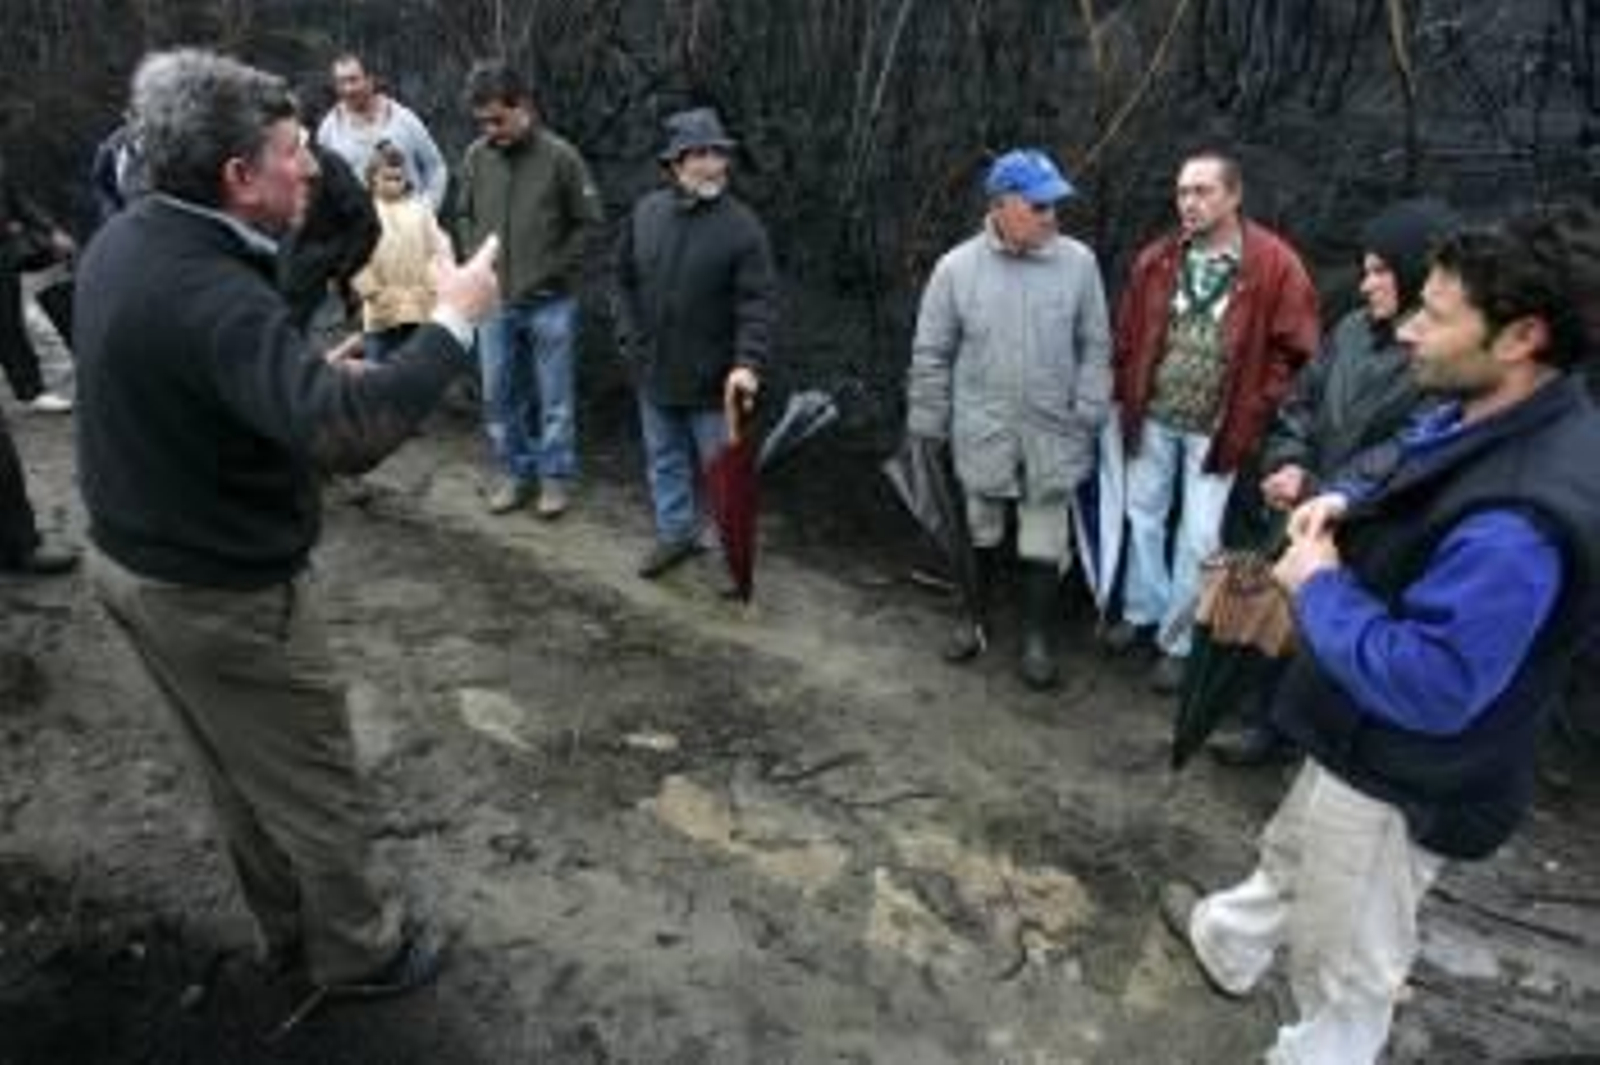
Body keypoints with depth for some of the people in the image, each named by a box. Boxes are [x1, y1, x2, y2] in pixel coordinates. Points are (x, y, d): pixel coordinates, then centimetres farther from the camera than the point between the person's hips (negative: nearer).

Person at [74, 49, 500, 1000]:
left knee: (243, 778, 26)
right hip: (223, 596, -9)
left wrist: (322, 376, 4)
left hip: (133, 561, 10)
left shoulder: (127, 241, -1)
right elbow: (348, 438, -44)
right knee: (319, 795, 13)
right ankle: (358, 956, 34)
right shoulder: (209, 295, -32)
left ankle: (290, 930, 46)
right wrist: (455, 322, -33)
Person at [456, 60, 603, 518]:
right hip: (494, 301, 4)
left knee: (554, 396, 6)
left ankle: (556, 476, 21)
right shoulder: (476, 157, 0)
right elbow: (465, 216, 14)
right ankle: (516, 472, 28)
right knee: (499, 395, 12)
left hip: (549, 303, -4)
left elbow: (588, 221, -4)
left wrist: (556, 270, -8)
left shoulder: (560, 156, -10)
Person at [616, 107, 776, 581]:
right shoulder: (646, 212, 1)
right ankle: (675, 533, 37)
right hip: (654, 369, 5)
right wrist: (630, 337, 3)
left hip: (714, 378, -5)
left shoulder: (742, 225, -13)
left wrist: (748, 363, -28)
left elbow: (759, 302, -17)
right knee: (665, 459, 19)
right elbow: (625, 279, 11)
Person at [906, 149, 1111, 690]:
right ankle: (976, 615, 38)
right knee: (981, 532, 18)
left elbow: (1095, 346, 1)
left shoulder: (1078, 261, -6)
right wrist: (928, 427, 0)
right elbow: (931, 354, -2)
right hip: (982, 432, 0)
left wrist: (1088, 414, -4)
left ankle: (1039, 636, 26)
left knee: (1044, 541, 9)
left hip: (1052, 433, 0)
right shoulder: (957, 266, -9)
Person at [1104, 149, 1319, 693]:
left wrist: (1250, 417, -10)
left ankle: (1177, 641, 19)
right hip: (1152, 419, 4)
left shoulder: (1275, 266, -12)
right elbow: (1128, 337, 7)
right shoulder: (1156, 260, -1)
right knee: (1143, 515, 16)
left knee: (1198, 536, 4)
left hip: (1215, 429, -4)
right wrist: (1127, 400, 4)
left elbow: (1293, 352, -8)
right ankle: (1142, 612, 36)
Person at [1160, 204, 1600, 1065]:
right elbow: (1399, 466, 16)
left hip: (1399, 777, -10)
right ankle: (1226, 941, 61)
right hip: (1367, 739, 10)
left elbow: (1426, 686, -36)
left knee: (1343, 970, 15)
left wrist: (1318, 585, -23)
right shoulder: (1478, 415, -5)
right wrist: (1344, 499, -7)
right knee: (1292, 852, 35)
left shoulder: (1517, 521, -38)